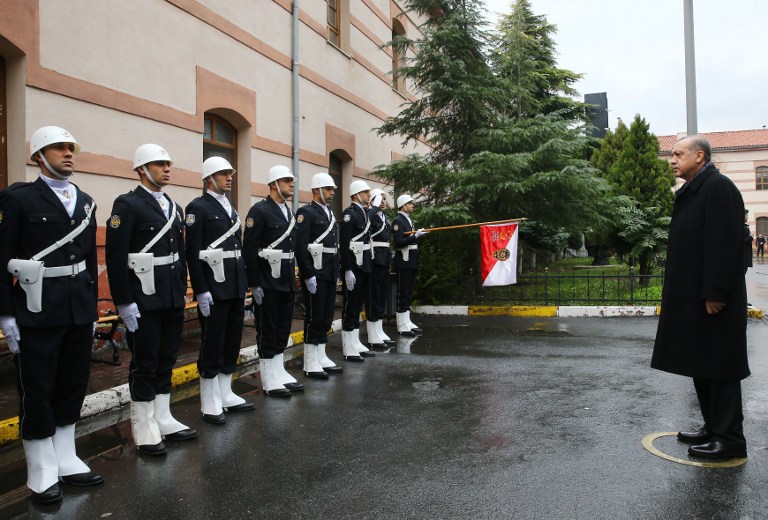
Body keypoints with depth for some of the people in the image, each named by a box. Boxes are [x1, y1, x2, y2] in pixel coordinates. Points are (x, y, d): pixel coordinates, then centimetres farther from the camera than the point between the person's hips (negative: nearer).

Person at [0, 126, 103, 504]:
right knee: (37, 393, 5)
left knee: (73, 387, 14)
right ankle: (42, 474, 18)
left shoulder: (85, 202, 11)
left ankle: (66, 461, 28)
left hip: (79, 312, 6)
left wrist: (92, 309, 14)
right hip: (37, 313, -5)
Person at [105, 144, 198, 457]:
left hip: (173, 299, 7)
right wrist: (125, 302, -17)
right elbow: (115, 256, -15)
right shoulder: (127, 205, -9)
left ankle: (163, 420, 27)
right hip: (144, 302, -7)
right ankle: (144, 430, 15)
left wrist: (183, 291, 14)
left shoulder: (174, 208, 14)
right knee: (144, 364, 3)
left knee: (166, 361, 14)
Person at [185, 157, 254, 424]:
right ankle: (210, 404, 11)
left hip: (236, 288, 8)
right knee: (212, 345, 0)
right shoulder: (198, 207, -8)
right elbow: (193, 252, -14)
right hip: (213, 288, -8)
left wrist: (244, 284, 14)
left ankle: (225, 395, 25)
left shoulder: (230, 209, 16)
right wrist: (201, 291, -18)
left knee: (232, 343, 13)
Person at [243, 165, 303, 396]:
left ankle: (279, 372, 24)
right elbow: (249, 250, -15)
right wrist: (254, 284, -17)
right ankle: (269, 380, 11)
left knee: (283, 330, 13)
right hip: (267, 282, -8)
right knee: (267, 331, 2)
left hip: (287, 282, 8)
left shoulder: (289, 213, 14)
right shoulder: (259, 211, -11)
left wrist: (293, 279, 16)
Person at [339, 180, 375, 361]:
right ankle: (349, 350, 3)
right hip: (353, 267, -9)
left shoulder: (364, 213, 16)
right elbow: (344, 244, -18)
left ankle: (356, 344, 21)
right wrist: (348, 271, -22)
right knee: (350, 308, -3)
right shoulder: (349, 214, -12)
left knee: (357, 307, 13)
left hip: (364, 267, 9)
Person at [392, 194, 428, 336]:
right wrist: (415, 236, -23)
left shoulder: (409, 220, 17)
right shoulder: (398, 221, -11)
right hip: (403, 262, -9)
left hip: (411, 262, 9)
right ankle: (402, 326, -1)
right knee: (402, 294, -5)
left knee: (409, 293, 12)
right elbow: (399, 242, -20)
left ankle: (407, 322, 19)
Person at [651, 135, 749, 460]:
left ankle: (729, 439, 7)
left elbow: (724, 245, -20)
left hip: (712, 299, -10)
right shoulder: (689, 191, 17)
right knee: (701, 364, 14)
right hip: (691, 298, 10)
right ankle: (713, 427, 25)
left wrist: (714, 293, -22)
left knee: (718, 366, -3)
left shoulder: (718, 187, -12)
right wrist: (673, 293, 17)